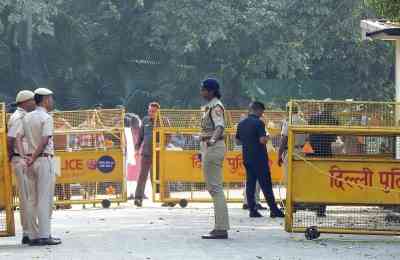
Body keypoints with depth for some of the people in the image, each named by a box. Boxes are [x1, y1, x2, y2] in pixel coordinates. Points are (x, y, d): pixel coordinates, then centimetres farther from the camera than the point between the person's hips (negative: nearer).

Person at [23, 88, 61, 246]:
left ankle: (33, 236, 10)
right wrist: (33, 159, -15)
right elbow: (44, 141, -17)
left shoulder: (27, 118, 13)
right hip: (45, 159, -7)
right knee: (45, 199, -5)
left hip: (32, 159, 7)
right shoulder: (46, 117, -9)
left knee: (33, 199, 9)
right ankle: (44, 235, -6)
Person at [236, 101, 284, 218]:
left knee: (250, 184, 7)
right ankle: (274, 210, -1)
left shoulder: (241, 124, 9)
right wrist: (266, 137, 0)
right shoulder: (259, 123, -13)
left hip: (247, 158, 6)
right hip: (259, 158, -6)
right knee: (266, 184, -3)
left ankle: (252, 210, 3)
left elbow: (237, 141, 15)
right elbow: (262, 140, -21)